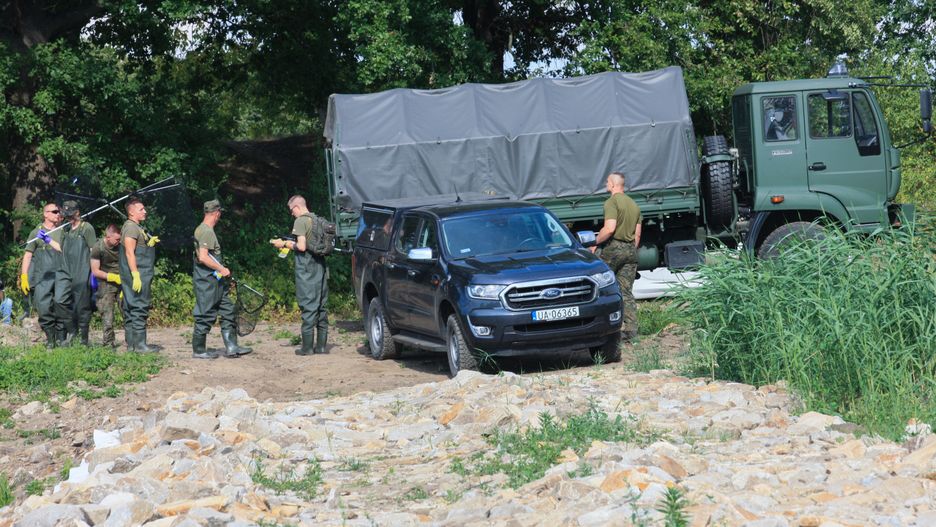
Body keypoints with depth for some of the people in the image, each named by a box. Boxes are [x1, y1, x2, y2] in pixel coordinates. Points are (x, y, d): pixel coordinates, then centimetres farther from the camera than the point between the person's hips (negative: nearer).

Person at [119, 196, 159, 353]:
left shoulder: (137, 228, 20)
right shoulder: (131, 227, -12)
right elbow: (129, 252, -19)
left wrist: (149, 244, 12)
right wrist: (136, 275, -24)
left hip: (138, 276, 10)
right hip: (136, 275, -10)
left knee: (130, 310, 11)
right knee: (139, 309, -9)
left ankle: (131, 344, 13)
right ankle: (140, 344, -9)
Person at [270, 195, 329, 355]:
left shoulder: (300, 221, -11)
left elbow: (302, 247, -19)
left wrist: (285, 244, -3)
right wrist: (290, 244, 22)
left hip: (306, 270, -7)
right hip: (320, 266, 7)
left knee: (308, 306, -5)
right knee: (321, 306, 10)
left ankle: (307, 346, -5)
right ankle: (321, 344, 13)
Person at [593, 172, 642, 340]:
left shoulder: (612, 202, -8)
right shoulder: (634, 205, 16)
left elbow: (609, 228, -20)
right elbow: (637, 234, 16)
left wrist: (595, 243, -9)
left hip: (614, 247, -7)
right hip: (630, 250, 7)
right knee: (626, 292, 5)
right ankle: (631, 330, -3)